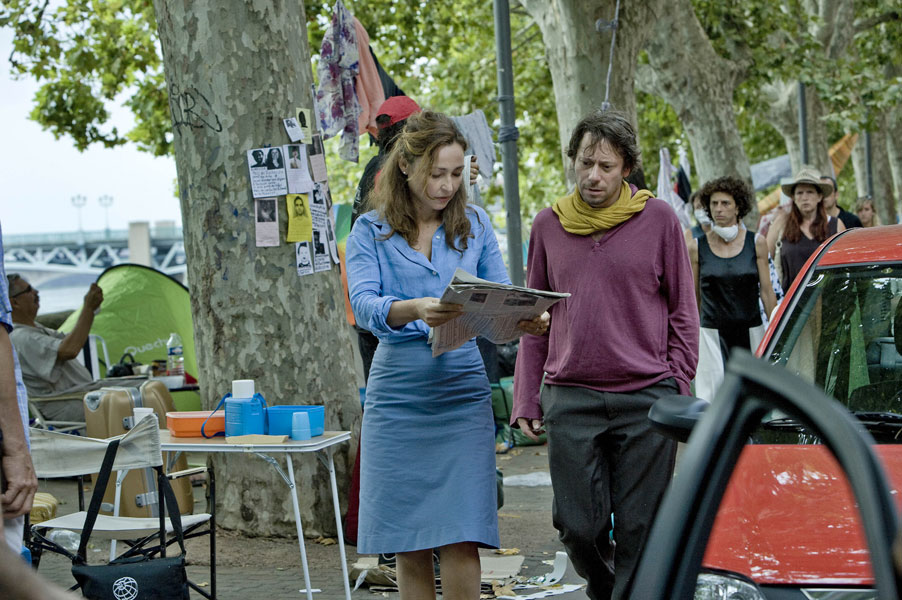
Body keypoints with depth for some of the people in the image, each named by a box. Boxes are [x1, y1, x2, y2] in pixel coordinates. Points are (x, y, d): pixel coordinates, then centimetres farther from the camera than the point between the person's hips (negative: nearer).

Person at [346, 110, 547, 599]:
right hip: (398, 393, -1)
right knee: (408, 546, 5)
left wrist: (528, 319, -18)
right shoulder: (371, 230, 2)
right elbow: (363, 305, -12)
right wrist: (415, 310, -34)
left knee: (461, 540, -6)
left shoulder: (474, 223, 9)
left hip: (463, 392, 1)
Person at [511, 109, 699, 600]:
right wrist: (526, 400, 7)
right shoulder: (548, 225, 10)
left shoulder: (659, 219, 3)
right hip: (570, 398, 2)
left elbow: (683, 314, 7)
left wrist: (677, 392, 0)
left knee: (639, 529, 1)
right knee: (578, 526, 2)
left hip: (645, 397, -2)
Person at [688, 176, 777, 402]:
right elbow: (693, 298, 8)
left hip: (751, 333, 1)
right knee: (712, 402, -9)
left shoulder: (757, 243, 3)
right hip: (712, 335, -1)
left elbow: (767, 292, 6)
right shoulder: (698, 247, 2)